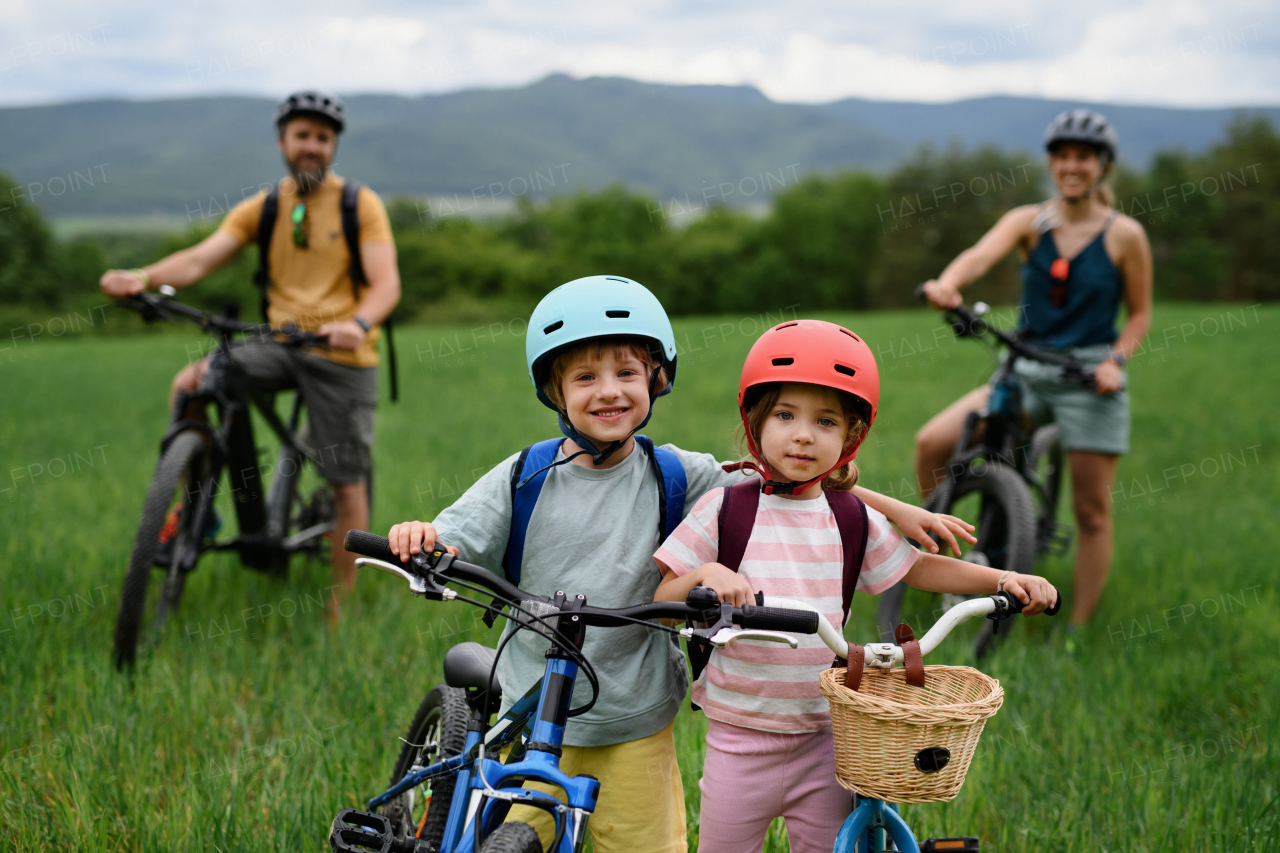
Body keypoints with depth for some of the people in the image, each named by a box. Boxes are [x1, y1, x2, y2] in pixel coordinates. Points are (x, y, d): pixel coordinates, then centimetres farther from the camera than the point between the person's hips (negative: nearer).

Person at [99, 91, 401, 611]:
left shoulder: (360, 204, -4)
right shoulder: (262, 209, 6)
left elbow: (386, 284, -15)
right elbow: (200, 259, -6)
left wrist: (358, 323, -37)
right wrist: (142, 278, -26)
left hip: (341, 354, -3)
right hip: (281, 344, 3)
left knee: (346, 484, -1)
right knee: (189, 384, -20)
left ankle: (342, 602, 15)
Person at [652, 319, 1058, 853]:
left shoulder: (853, 520, 1)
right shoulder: (724, 509, -8)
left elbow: (918, 568, 13)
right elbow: (661, 604, -7)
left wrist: (1003, 579, 0)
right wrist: (705, 575, -28)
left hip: (821, 734, 3)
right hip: (740, 734, -2)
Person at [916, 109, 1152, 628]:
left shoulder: (1124, 235, -2)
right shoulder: (1029, 221, 1)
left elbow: (1140, 314, 5)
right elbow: (981, 254, -20)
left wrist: (1116, 360, -14)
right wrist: (947, 283, -42)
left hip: (1090, 380, -2)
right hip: (1026, 372, 2)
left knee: (1091, 512, 0)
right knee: (931, 443, -13)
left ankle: (1077, 630, 13)